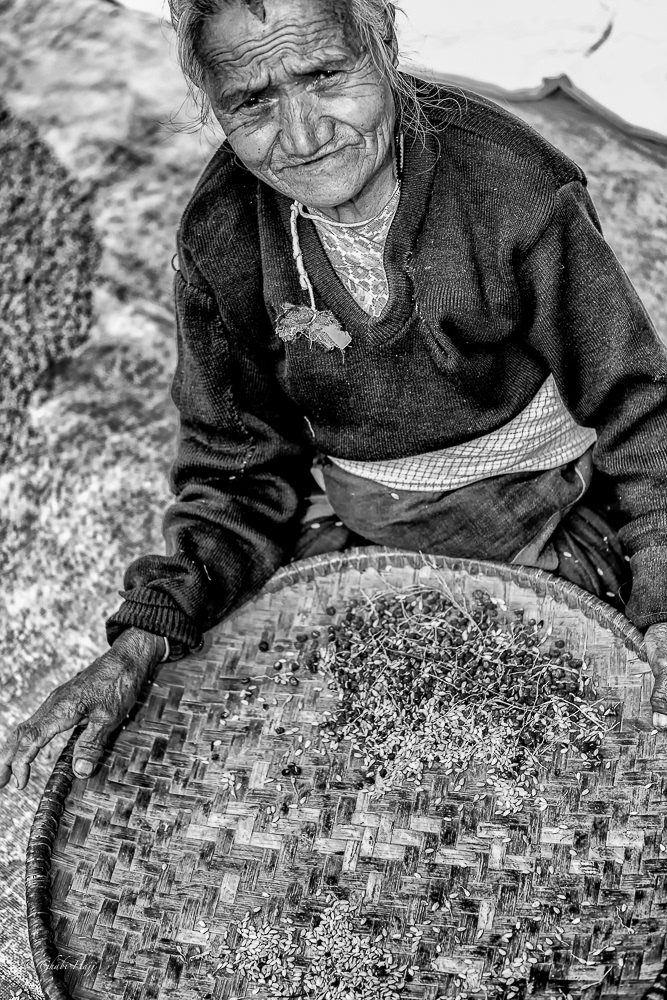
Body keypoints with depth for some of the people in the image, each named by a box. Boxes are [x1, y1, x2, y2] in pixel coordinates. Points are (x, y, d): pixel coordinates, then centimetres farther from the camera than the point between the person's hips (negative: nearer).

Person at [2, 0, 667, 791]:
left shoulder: (514, 188, -23)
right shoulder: (219, 238, -13)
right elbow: (240, 472, -5)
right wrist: (146, 636, -18)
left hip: (555, 545, -2)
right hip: (373, 548, 3)